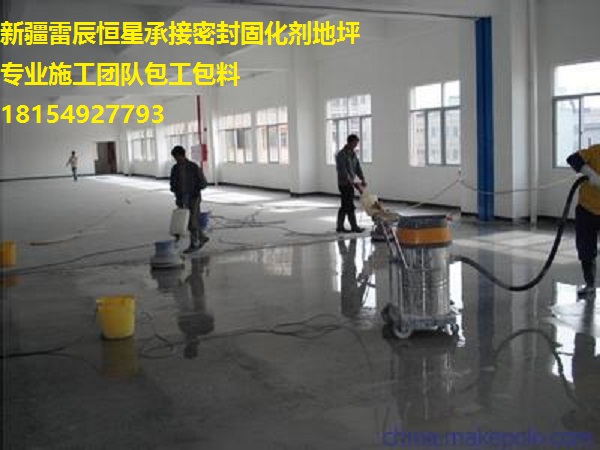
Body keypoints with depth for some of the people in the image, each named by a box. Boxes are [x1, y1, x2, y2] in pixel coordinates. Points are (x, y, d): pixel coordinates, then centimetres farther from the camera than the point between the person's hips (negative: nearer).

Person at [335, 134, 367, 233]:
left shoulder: (353, 154, 12)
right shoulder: (341, 155, -14)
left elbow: (358, 168, 9)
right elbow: (343, 171, -21)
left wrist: (362, 179, -5)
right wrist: (352, 182, -27)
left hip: (350, 183, 8)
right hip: (344, 184, -8)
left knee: (344, 206, 9)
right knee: (350, 206, -5)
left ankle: (340, 227, 14)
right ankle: (354, 227, 0)